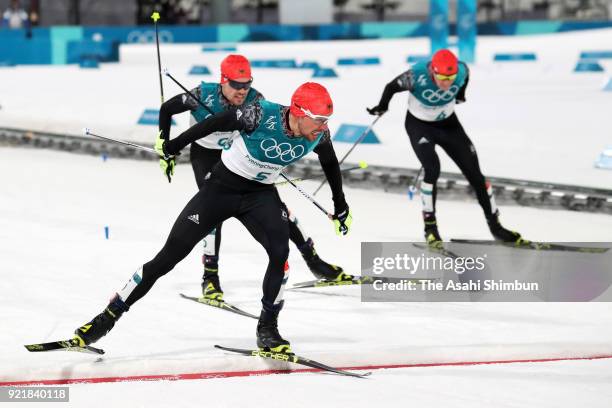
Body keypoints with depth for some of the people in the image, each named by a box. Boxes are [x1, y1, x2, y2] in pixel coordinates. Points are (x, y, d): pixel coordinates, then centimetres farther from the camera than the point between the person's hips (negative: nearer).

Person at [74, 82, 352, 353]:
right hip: (222, 186, -3)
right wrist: (173, 146, -5)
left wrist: (341, 207, 17)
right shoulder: (262, 115, -29)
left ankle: (267, 329, -7)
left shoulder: (318, 135, -16)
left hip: (261, 194, 3)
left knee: (280, 250, -24)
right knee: (168, 256, -3)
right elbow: (215, 123, -14)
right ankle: (109, 316, 8)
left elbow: (331, 163, 7)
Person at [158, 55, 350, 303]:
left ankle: (313, 262, 10)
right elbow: (166, 110, -13)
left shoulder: (255, 101, -25)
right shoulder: (203, 96, -29)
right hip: (205, 155, -2)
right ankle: (210, 278, -12)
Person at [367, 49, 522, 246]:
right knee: (432, 169, -24)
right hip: (419, 125, -3)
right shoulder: (417, 76, -34)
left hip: (448, 123, 3)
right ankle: (430, 227, -10)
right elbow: (392, 87, -14)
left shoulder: (462, 71, -25)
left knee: (474, 171, 2)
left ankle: (494, 224, 14)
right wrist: (381, 107, 2)